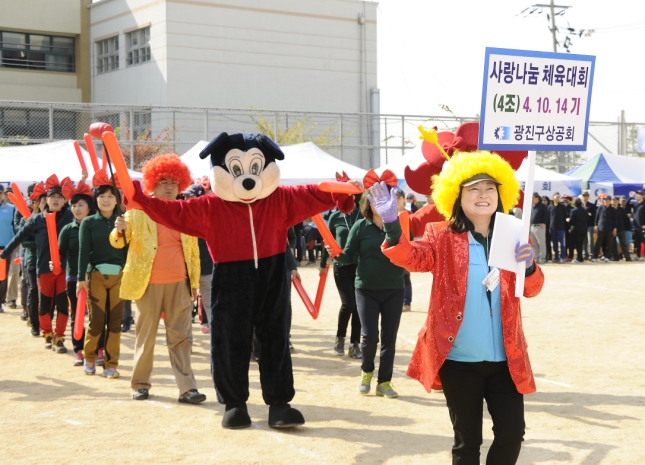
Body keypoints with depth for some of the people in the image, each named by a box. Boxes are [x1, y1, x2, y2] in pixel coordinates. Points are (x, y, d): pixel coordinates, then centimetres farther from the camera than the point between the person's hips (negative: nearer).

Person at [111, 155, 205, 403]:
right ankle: (140, 383, 18)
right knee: (146, 334, 6)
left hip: (179, 283, 2)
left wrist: (194, 282, 11)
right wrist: (119, 230, -21)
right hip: (148, 283, -2)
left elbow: (194, 250, 14)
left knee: (180, 336, -1)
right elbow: (118, 243, 2)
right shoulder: (139, 209, 3)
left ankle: (187, 387, -3)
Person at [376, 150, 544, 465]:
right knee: (467, 439, 8)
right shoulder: (442, 236, -1)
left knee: (512, 433, 4)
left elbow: (532, 289, 4)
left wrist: (529, 266, -19)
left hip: (504, 358, 3)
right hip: (458, 359, -3)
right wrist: (392, 225, -38)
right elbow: (412, 257, -19)